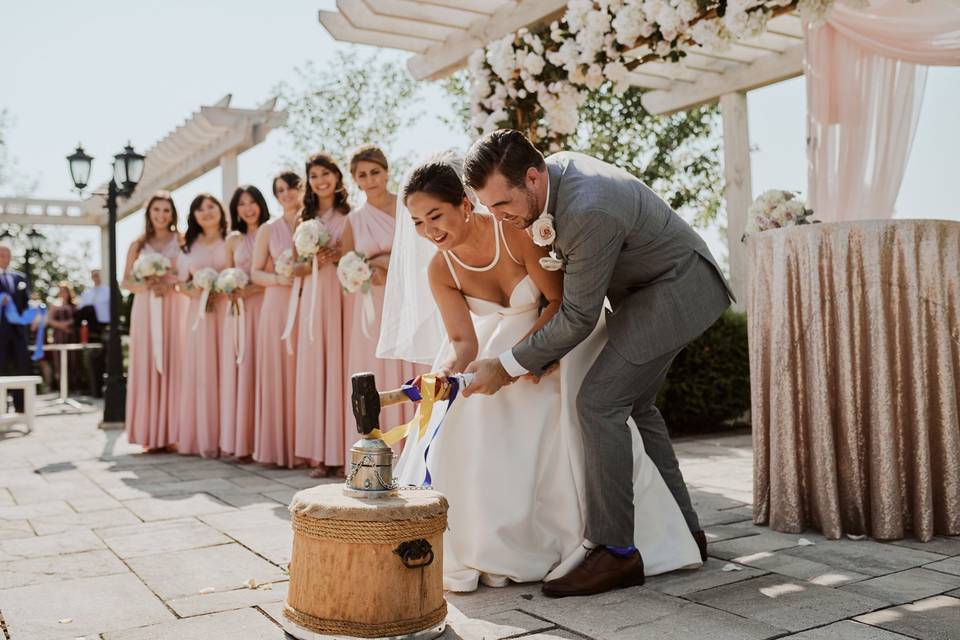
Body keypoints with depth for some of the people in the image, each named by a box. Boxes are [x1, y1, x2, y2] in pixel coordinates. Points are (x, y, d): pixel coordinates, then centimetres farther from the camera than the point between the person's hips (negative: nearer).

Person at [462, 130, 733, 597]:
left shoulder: (589, 213, -34)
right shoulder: (553, 168, -4)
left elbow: (579, 318, -25)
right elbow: (567, 269, 11)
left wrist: (509, 365, -19)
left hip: (679, 289, -10)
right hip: (654, 285, 10)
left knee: (599, 401, -16)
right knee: (634, 403, 16)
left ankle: (615, 551, -8)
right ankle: (684, 531, 27)